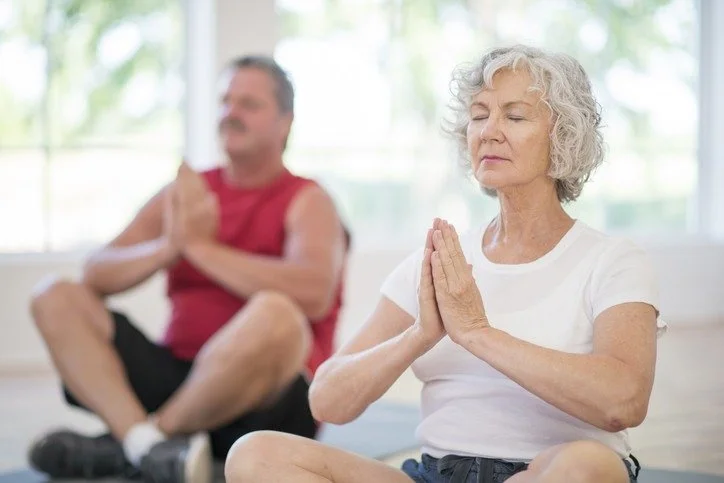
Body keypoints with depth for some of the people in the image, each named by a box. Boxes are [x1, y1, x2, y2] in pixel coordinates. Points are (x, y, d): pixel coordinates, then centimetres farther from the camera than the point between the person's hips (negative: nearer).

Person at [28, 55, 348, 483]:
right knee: (57, 298, -6)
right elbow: (97, 277, 3)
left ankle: (122, 445, -18)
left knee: (275, 314, -37)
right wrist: (169, 246, -16)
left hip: (270, 404, -5)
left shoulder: (307, 201, 1)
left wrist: (201, 245, -16)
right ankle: (149, 445, -30)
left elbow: (313, 294, -22)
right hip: (178, 375, 5)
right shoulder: (188, 193, 14)